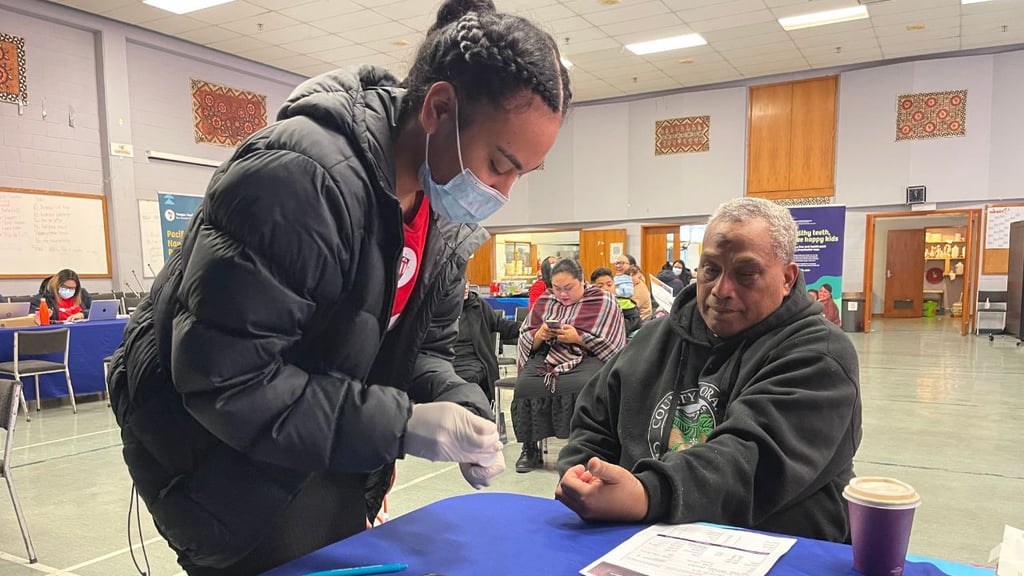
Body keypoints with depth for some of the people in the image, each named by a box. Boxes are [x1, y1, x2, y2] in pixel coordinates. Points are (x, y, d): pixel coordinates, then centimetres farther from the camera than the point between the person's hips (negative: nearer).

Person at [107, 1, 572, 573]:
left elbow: (424, 349, 3)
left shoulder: (448, 219, -5)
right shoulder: (296, 176, -31)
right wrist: (400, 424, -31)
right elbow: (225, 378, -31)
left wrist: (465, 411, -17)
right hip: (225, 460, -7)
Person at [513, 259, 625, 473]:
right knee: (525, 386, -28)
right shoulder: (544, 301, 16)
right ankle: (530, 448, -8)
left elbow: (611, 345, -1)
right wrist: (539, 336, -6)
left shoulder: (604, 302, 5)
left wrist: (578, 338, -13)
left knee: (580, 387, -37)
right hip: (546, 357, 3)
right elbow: (525, 339, 17)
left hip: (587, 357, -3)